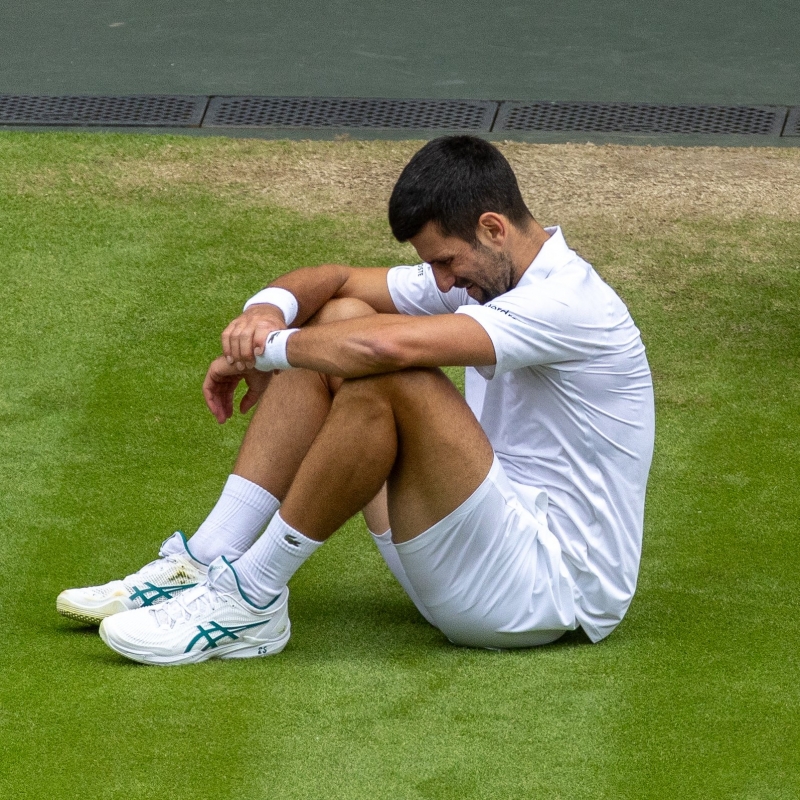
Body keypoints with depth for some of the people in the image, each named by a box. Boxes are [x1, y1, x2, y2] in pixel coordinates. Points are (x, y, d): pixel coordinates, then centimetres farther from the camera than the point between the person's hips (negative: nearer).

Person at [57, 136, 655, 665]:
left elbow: (388, 345, -31)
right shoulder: (483, 273, 11)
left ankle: (251, 601, -19)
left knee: (386, 377, -29)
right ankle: (205, 563, -5)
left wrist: (264, 352, -15)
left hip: (551, 582, -10)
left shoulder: (568, 302, -20)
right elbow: (338, 279, 16)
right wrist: (270, 307, -8)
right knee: (338, 318, 2)